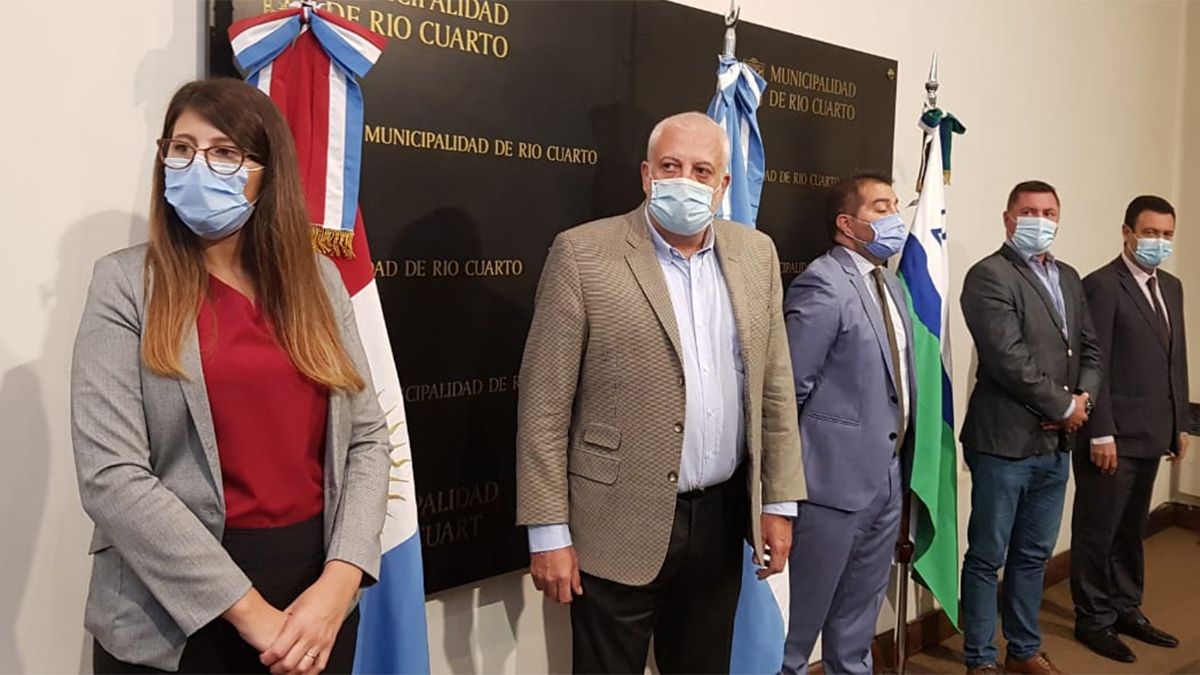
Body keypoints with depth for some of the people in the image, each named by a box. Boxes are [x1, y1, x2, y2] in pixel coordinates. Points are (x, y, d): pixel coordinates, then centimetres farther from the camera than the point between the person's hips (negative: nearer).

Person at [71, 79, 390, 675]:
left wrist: (338, 581, -11)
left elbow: (368, 436, 2)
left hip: (318, 593, 3)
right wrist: (248, 608, -16)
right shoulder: (127, 284, -6)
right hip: (173, 621, -3)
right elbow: (109, 476, -13)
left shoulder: (318, 278, 4)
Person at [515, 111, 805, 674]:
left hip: (722, 520, 5)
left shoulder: (755, 254, 6)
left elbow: (775, 388, 9)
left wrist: (779, 502, 7)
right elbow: (544, 406, -10)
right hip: (620, 527, -4)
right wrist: (548, 534, -11)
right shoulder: (584, 254, -9)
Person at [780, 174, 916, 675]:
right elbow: (789, 390, -19)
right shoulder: (823, 285, -17)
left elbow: (895, 378, 14)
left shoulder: (890, 284, 12)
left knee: (859, 612, 22)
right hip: (837, 476, -8)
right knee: (801, 610, 7)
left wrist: (898, 458, 10)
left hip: (886, 475, 8)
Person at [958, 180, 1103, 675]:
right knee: (987, 557, 4)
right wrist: (1064, 407, -11)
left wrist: (1083, 399, -4)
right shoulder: (989, 275, -10)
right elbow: (1009, 359, -18)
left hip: (1056, 443, 7)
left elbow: (1090, 349, 15)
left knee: (1034, 555, 17)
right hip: (1005, 441, -7)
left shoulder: (1069, 277, 15)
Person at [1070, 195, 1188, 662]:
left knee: (1131, 529, 18)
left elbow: (1177, 360, 16)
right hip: (1113, 435, -7)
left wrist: (1181, 423, 14)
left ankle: (1126, 610, 30)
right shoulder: (1102, 285, -12)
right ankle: (1093, 619, 17)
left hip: (1150, 433, 8)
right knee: (1097, 531, 4)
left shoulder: (1171, 288, 14)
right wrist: (1101, 434, -18)